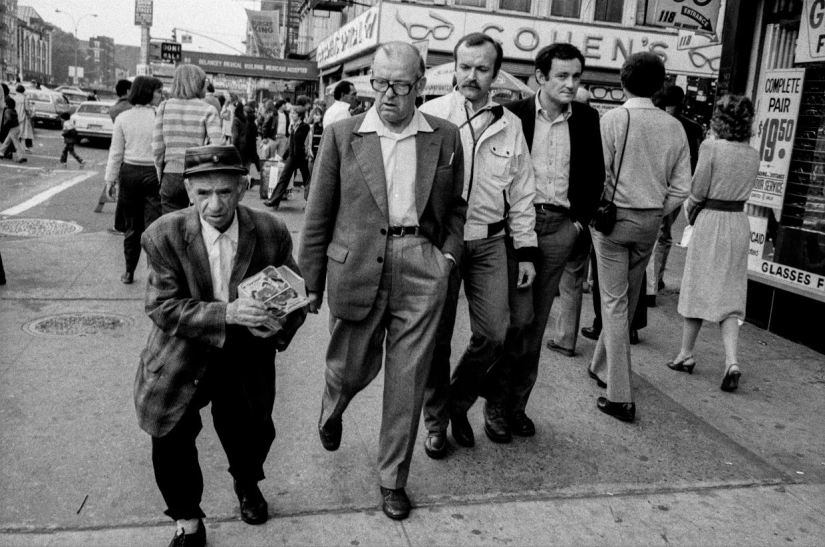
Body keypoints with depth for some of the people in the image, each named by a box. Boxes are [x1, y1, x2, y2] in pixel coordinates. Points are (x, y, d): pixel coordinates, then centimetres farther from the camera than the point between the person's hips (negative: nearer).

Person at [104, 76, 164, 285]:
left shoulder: (123, 118, 2)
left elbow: (116, 152, 4)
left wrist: (111, 179, 10)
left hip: (129, 173, 3)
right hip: (154, 174, -3)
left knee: (131, 226, 12)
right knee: (153, 226, -1)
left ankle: (129, 272, 20)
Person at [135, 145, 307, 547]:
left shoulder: (271, 233, -12)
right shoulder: (164, 235, -16)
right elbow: (163, 308, -18)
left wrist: (280, 324, -22)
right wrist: (226, 313, -32)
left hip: (245, 360, 1)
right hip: (182, 359, -1)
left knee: (251, 435, 10)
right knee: (171, 440, -5)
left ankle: (246, 483, 49)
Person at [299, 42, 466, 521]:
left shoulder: (446, 137, 5)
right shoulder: (342, 135, 0)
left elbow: (455, 205, 17)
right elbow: (318, 216, 2)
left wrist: (450, 252, 2)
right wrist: (313, 283, 2)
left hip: (422, 270, 1)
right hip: (356, 268, -1)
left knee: (408, 382, 6)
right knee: (353, 368, 12)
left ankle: (394, 478, 25)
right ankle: (332, 409, 50)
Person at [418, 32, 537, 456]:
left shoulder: (509, 124, 6)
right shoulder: (430, 115, -4)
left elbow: (521, 192, 10)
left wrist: (526, 251, 8)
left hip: (489, 242, 3)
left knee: (493, 334, 2)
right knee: (437, 337, 6)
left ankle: (457, 403, 28)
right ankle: (436, 421, 24)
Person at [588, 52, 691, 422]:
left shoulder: (614, 118, -9)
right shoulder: (673, 126, 2)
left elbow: (599, 173, -13)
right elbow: (681, 187, 2)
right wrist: (657, 213, 13)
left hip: (615, 216, -4)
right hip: (651, 221, 4)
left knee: (614, 302, 0)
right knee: (627, 301, 17)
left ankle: (620, 397, -1)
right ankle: (602, 367, 35)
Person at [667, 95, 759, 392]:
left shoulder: (711, 147, -12)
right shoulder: (753, 155, 4)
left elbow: (698, 191, -10)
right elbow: (743, 190, 9)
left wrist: (691, 209, 8)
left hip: (711, 221, -4)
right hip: (740, 222, 5)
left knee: (699, 288, 8)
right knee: (730, 295, 8)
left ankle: (686, 354, 19)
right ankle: (731, 361, -3)